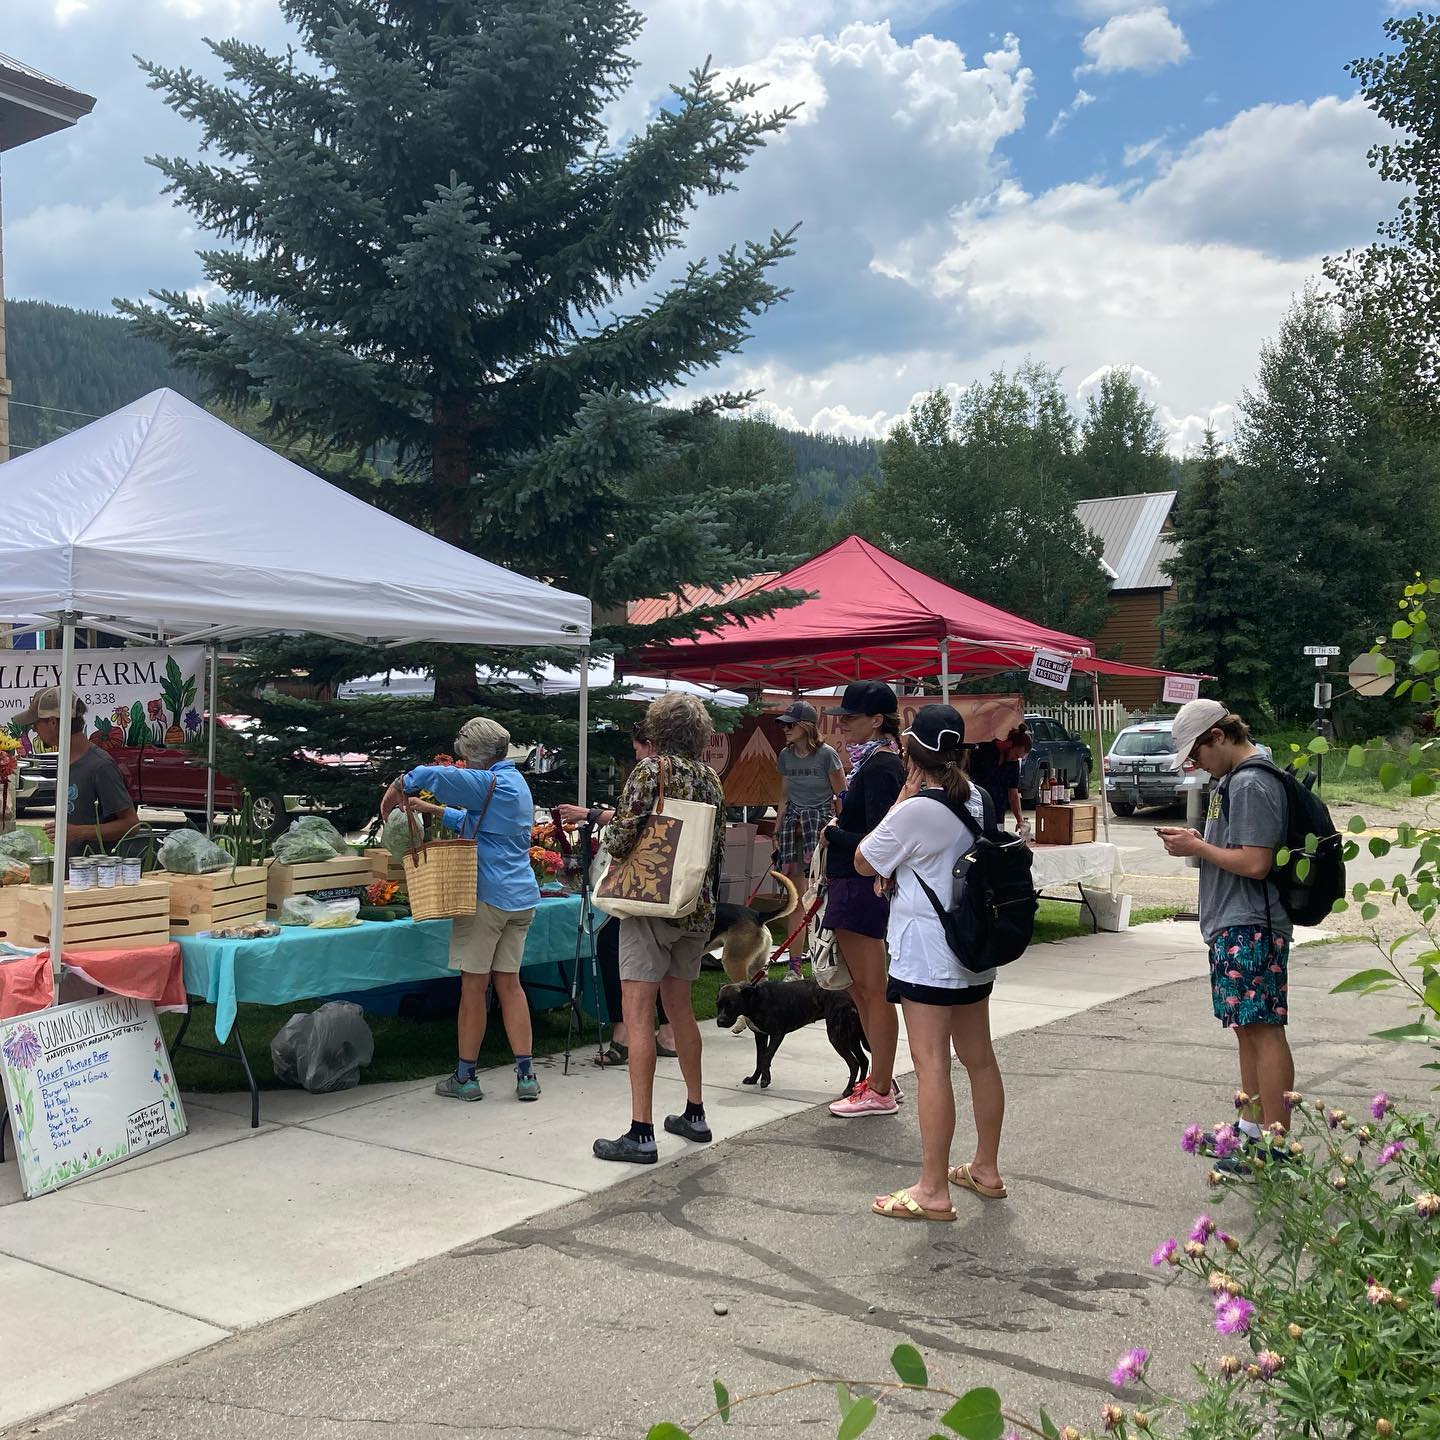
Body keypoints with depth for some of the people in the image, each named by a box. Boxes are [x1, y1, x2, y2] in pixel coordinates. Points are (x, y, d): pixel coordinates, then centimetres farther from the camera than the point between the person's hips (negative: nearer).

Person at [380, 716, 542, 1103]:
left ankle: (465, 1077, 11)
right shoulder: (517, 783, 17)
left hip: (486, 897, -8)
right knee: (508, 982, 11)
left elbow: (430, 775, -26)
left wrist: (397, 789, -9)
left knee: (473, 985, 2)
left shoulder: (490, 784, -13)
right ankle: (526, 1075, 9)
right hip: (521, 897, 9)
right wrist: (435, 810, 27)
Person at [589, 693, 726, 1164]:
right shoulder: (710, 778, 10)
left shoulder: (652, 769, -9)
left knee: (637, 1014, -6)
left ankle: (641, 1134, -8)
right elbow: (718, 847, 14)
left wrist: (609, 835, 8)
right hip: (698, 908, 7)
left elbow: (622, 837, -15)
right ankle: (694, 1115, 26)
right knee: (679, 1008, 19)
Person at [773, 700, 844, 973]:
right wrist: (778, 833, 16)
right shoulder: (785, 756, 9)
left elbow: (841, 797, -3)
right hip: (794, 821, 5)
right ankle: (794, 967, 9)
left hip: (822, 820, -5)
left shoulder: (826, 754, -7)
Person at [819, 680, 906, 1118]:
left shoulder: (879, 768, -17)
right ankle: (882, 1079, 28)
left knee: (873, 990, -1)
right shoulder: (875, 762, 13)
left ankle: (880, 1092, 9)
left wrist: (832, 834, -11)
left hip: (863, 887, -11)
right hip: (853, 886, 11)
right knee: (860, 987, 17)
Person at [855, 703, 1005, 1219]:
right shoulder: (977, 800, 6)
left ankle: (933, 1190, -1)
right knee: (979, 1057, 15)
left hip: (927, 957, -9)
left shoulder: (917, 810, -19)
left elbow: (865, 862, -6)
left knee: (931, 1064, -5)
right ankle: (986, 1169, 28)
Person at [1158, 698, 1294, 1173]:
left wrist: (1196, 848, -12)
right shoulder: (1235, 779, 15)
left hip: (1250, 927, -11)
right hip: (1236, 924, 11)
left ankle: (1276, 1147, -1)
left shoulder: (1251, 785, -17)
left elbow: (1255, 863, -23)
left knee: (1263, 1029, -6)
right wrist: (1198, 841, 8)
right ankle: (1252, 1129, 28)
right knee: (1248, 1027, 17)